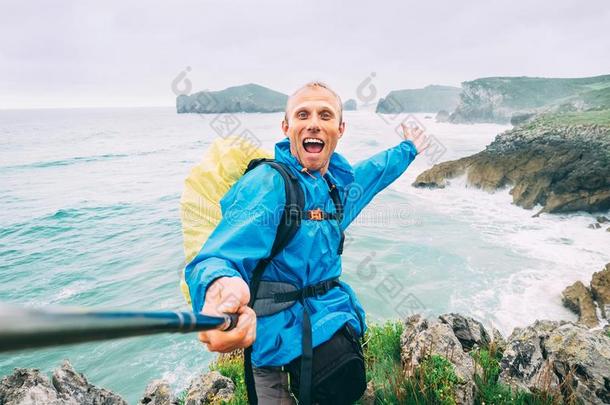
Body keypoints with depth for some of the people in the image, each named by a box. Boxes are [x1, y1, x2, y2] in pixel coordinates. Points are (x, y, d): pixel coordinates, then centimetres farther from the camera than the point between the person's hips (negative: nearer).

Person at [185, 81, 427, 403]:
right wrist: (218, 283, -63)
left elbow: (372, 171, 23)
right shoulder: (268, 185, -25)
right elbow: (219, 255, -39)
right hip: (287, 343, -7)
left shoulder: (337, 176, -1)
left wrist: (408, 149, 39)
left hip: (335, 326, 7)